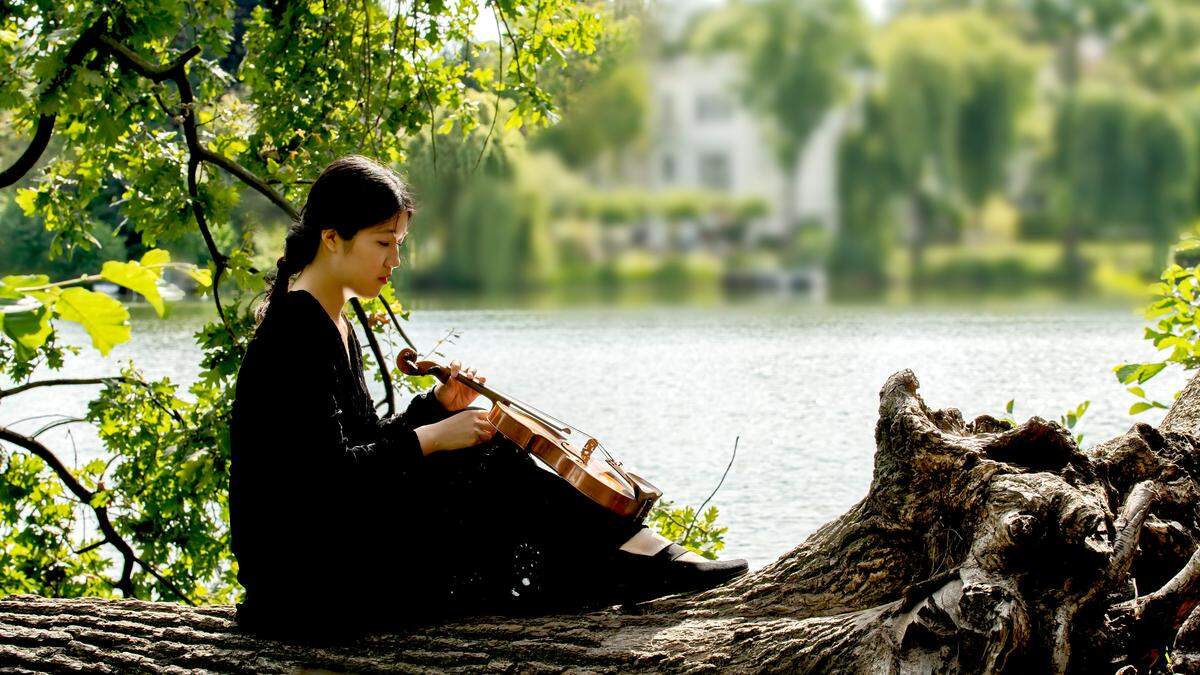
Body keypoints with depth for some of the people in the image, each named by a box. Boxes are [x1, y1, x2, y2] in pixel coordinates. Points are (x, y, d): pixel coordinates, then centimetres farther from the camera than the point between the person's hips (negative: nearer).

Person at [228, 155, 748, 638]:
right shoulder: (298, 329, -17)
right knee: (490, 468, -13)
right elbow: (327, 470, -23)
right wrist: (431, 438, -14)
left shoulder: (334, 326, 16)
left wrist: (433, 407, 4)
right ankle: (650, 558, -5)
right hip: (300, 580, -10)